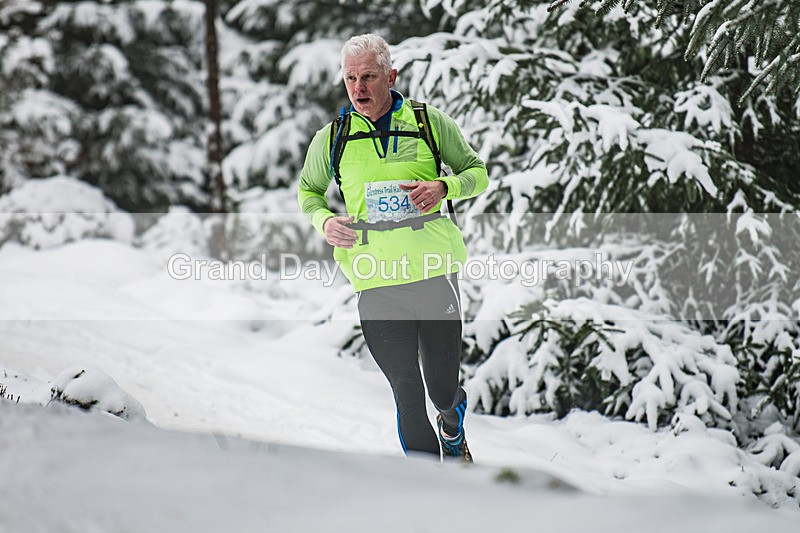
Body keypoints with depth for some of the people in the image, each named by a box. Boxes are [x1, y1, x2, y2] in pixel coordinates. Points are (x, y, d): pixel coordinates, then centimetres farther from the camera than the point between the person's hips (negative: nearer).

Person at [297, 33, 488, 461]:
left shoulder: (430, 123, 2)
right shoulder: (332, 138, 5)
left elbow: (477, 173, 10)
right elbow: (308, 192, 20)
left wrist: (444, 187, -11)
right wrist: (324, 221, -3)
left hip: (435, 271, 0)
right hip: (376, 282, 0)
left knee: (443, 389, 7)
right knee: (407, 394, -2)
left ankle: (452, 425, 44)